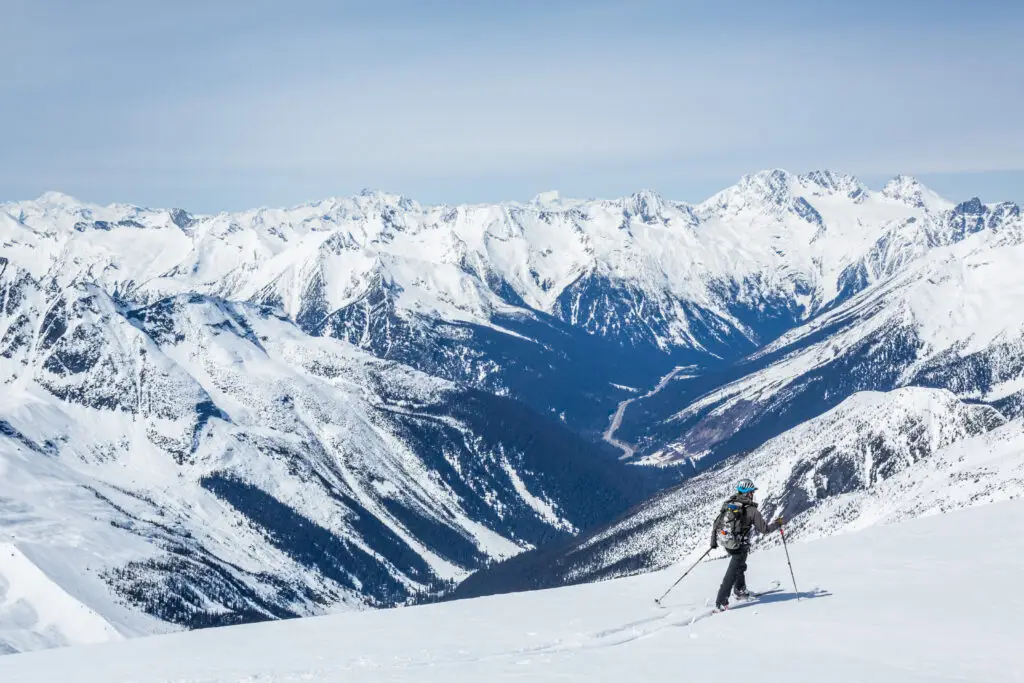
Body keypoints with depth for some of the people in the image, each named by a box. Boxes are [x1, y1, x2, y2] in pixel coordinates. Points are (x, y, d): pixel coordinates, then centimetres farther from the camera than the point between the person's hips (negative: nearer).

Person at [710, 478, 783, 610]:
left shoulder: (728, 504, 0)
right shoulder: (752, 510, -15)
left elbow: (717, 523, 4)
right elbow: (764, 529, -11)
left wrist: (713, 541, 14)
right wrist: (777, 524, 7)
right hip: (740, 546, -6)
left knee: (740, 565, 30)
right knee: (732, 573, 0)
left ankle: (739, 590, 43)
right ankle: (721, 602, -4)